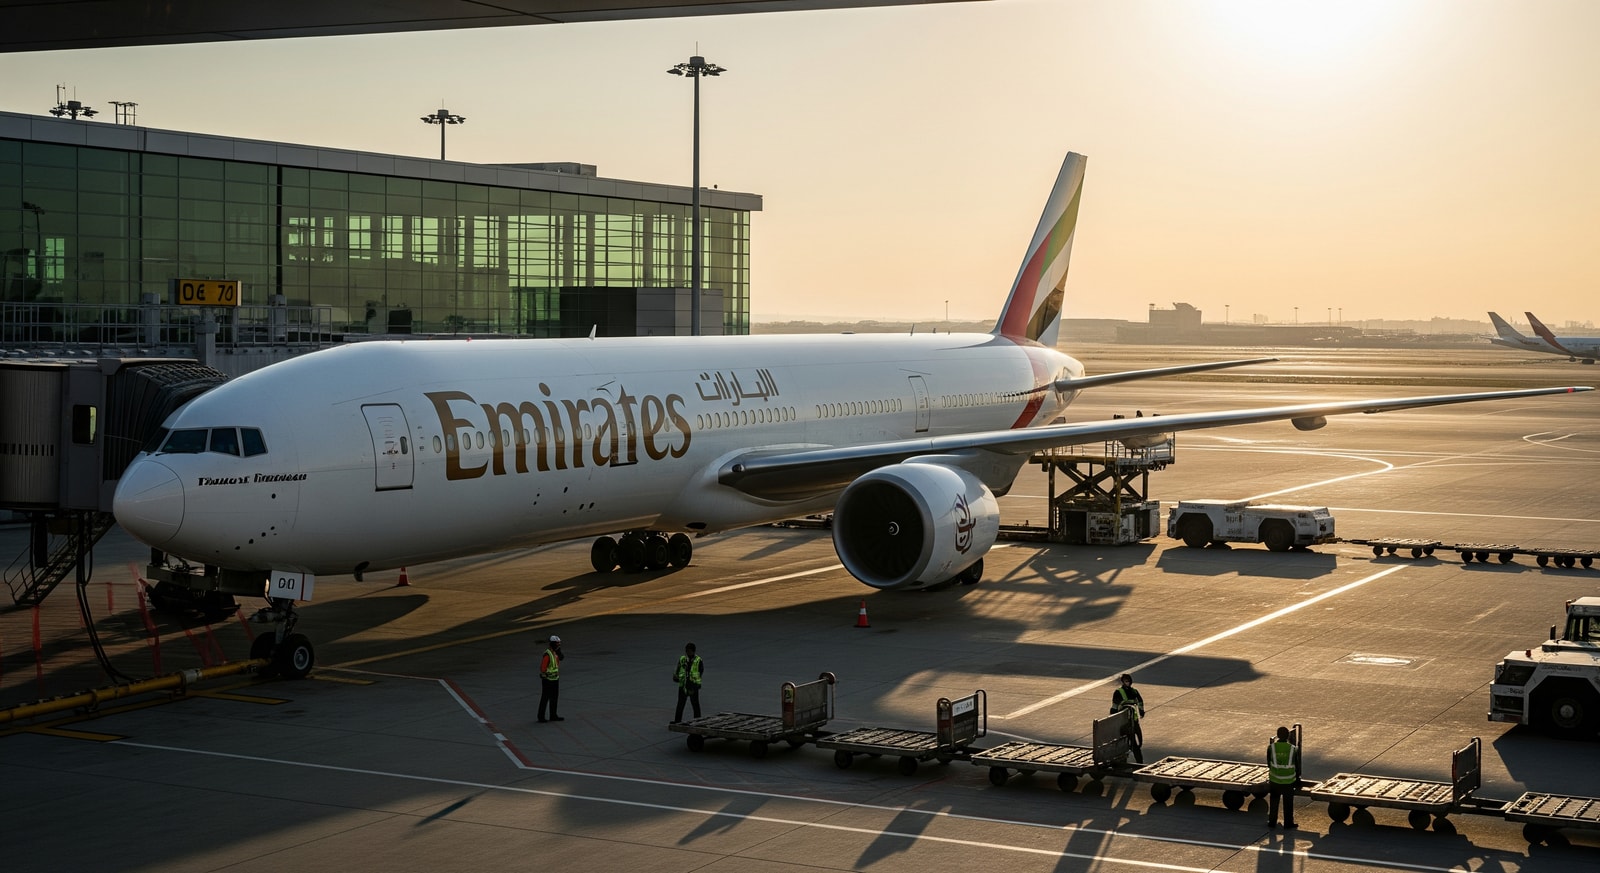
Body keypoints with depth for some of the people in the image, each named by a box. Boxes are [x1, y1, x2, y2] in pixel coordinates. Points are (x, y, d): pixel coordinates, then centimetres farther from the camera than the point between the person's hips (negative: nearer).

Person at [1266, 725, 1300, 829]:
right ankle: (1288, 824, 20)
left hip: (1274, 780, 1)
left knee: (1274, 802, 17)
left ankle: (1272, 822, 24)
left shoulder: (1271, 747, -10)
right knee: (1288, 803, 13)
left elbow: (1269, 763, 1)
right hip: (1289, 781, -1)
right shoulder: (1293, 748, -10)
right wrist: (1297, 777, 18)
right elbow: (1297, 765, 1)